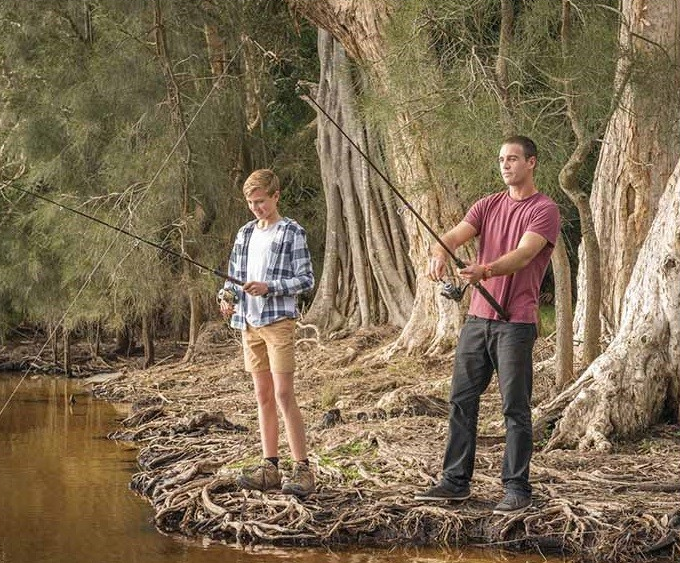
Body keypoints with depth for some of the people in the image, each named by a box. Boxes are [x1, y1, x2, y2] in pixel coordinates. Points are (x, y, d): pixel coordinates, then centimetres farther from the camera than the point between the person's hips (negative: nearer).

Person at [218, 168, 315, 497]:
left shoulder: (292, 233, -3)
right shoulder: (245, 234, 15)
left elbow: (306, 279, -6)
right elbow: (233, 276, 19)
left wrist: (269, 287, -18)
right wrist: (228, 298, -2)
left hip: (279, 321, -6)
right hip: (249, 323, 6)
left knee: (283, 394, -12)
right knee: (263, 396, 8)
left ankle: (302, 469, -10)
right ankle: (269, 468, 11)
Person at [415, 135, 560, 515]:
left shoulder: (545, 210, -5)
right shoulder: (488, 206, 14)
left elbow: (523, 255, -20)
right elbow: (456, 235, 0)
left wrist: (487, 269, -39)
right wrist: (440, 253, -24)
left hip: (515, 322, -6)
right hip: (478, 317, 6)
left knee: (515, 407, -2)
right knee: (462, 399, 8)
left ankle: (518, 489, 5)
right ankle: (456, 481, 16)